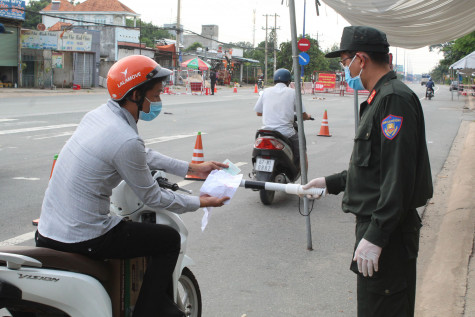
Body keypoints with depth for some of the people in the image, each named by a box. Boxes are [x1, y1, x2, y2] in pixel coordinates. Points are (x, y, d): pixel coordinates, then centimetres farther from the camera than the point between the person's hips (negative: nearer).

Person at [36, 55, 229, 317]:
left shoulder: (98, 115, 6)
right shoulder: (126, 140, -22)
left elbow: (144, 156, 19)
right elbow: (152, 198, -10)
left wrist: (192, 168, 22)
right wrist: (199, 203, 5)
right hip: (82, 241, -9)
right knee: (170, 239, 7)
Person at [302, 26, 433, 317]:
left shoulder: (395, 99, -18)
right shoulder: (381, 98, 16)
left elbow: (399, 176, -25)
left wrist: (375, 237, -25)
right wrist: (331, 183, 25)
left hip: (387, 232, -11)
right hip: (378, 226, 11)